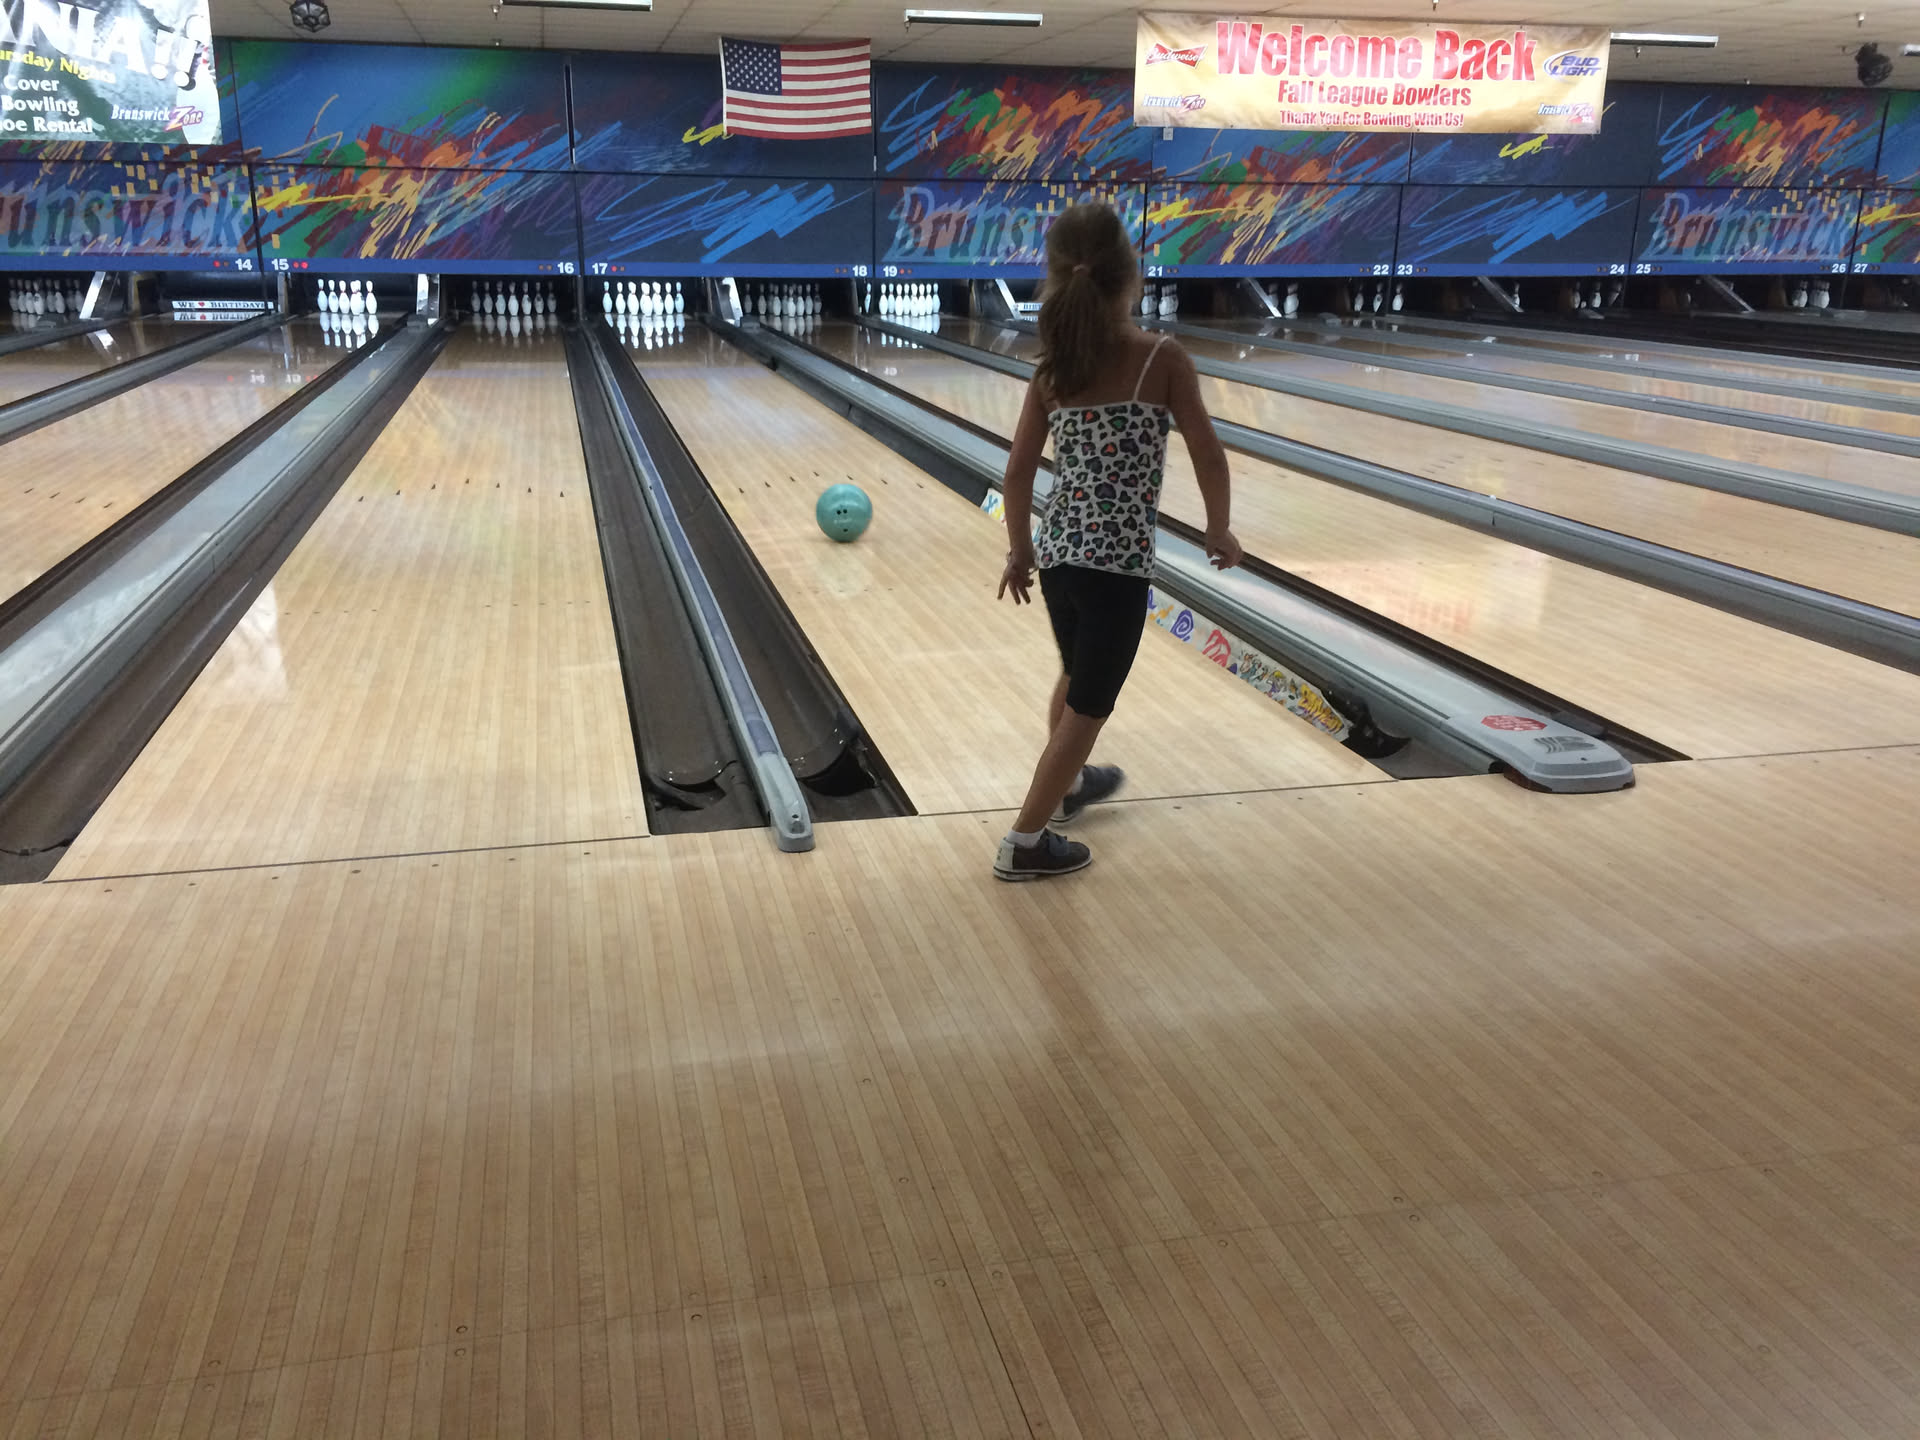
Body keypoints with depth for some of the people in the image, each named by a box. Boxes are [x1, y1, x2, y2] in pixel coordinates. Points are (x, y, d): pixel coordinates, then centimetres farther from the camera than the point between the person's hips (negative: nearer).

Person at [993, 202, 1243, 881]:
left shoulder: (1051, 372, 0)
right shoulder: (1163, 360, -11)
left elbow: (1017, 474, 2)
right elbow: (1209, 456, -7)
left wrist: (1019, 549, 15)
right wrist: (1218, 528, 9)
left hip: (1057, 550, 5)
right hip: (1118, 560, -5)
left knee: (1078, 676, 28)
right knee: (1089, 703, 8)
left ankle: (1067, 783, 49)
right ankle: (1026, 841, 12)